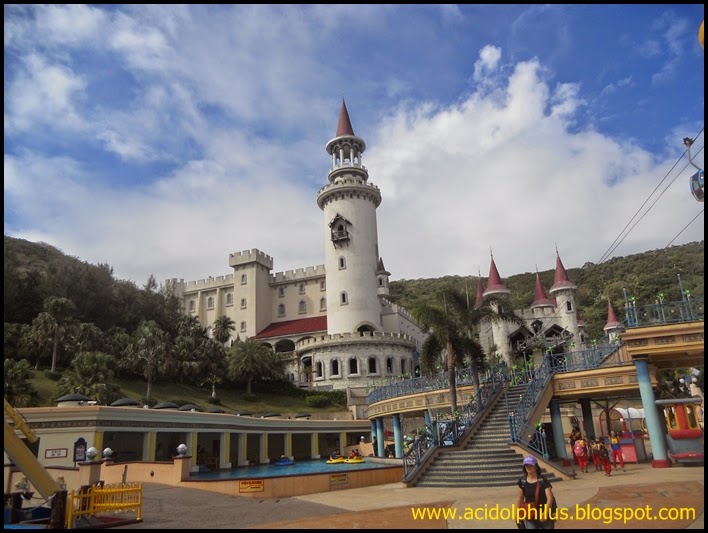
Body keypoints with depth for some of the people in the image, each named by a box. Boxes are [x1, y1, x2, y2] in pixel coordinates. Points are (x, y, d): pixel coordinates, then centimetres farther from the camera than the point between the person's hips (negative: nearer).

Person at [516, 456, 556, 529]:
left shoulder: (543, 481, -12)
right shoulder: (522, 481, -3)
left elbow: (550, 498, -17)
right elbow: (520, 498, 8)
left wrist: (545, 513, -28)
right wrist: (518, 513, 9)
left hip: (545, 515, -2)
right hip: (530, 516, 2)